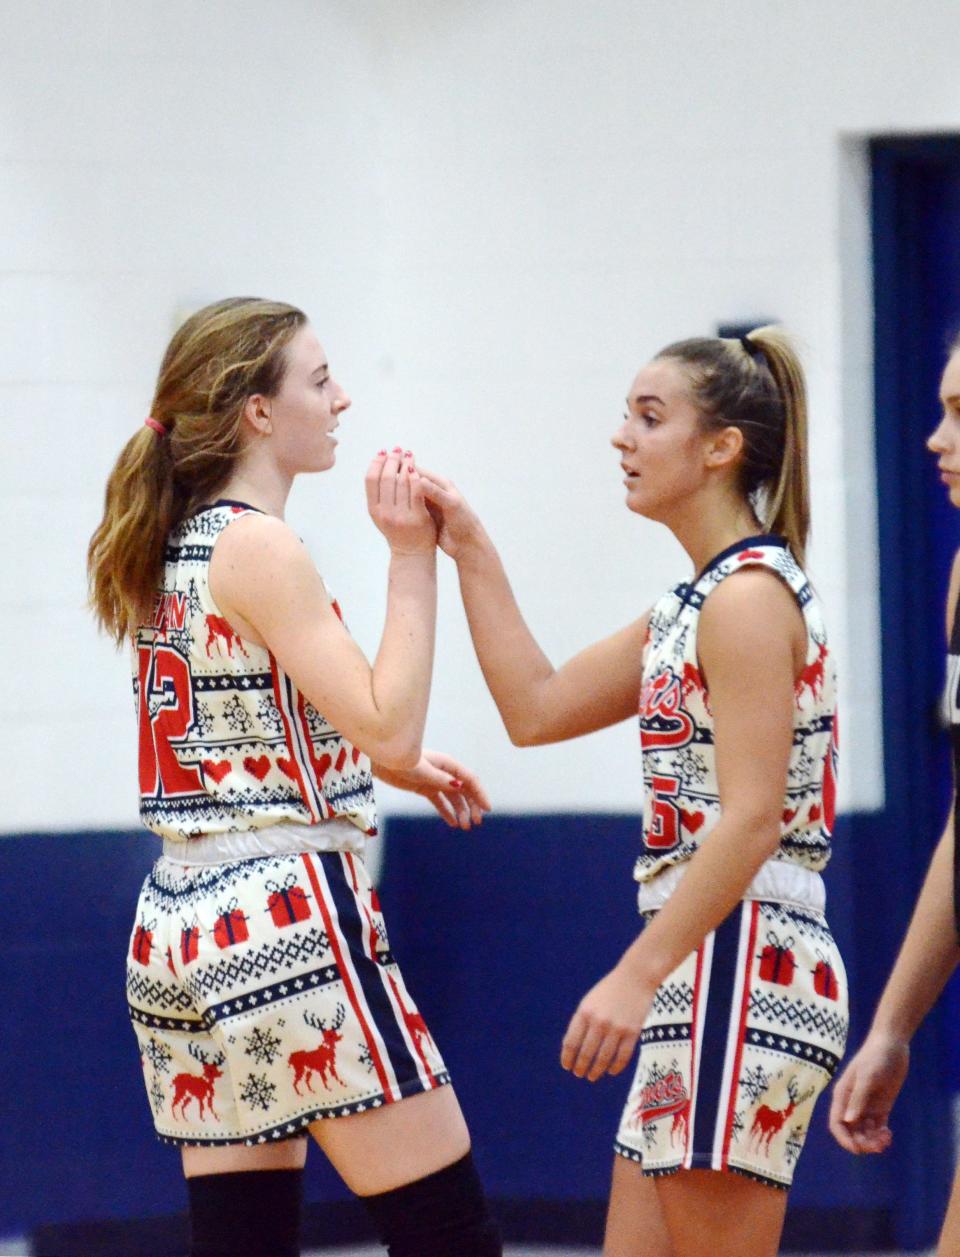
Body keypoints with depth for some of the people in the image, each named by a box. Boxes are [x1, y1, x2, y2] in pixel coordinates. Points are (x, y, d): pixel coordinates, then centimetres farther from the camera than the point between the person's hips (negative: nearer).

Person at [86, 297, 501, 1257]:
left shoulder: (174, 550, 14)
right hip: (290, 918, -9)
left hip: (181, 922, 9)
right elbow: (389, 730, -16)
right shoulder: (259, 548, -11)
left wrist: (395, 766, 24)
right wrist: (412, 559, -12)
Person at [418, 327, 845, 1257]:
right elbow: (537, 710, 22)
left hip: (741, 970, -10)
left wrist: (636, 976, -24)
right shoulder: (695, 604, 18)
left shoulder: (750, 595, -12)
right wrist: (471, 554, 17)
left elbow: (751, 818, -20)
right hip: (702, 979, 10)